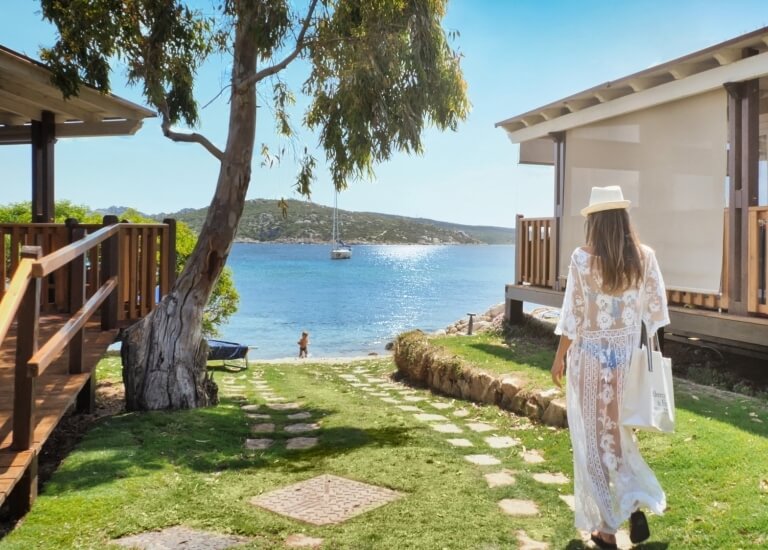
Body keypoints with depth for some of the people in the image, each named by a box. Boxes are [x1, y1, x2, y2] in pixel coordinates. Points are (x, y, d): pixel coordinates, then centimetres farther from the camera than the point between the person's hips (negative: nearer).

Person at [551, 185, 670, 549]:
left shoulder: (582, 258, -13)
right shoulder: (645, 257, -2)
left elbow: (572, 316, -12)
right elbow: (655, 310, 2)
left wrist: (559, 357, -1)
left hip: (591, 358, -4)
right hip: (627, 356, 4)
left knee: (594, 440, 8)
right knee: (619, 432, 24)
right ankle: (636, 504, 12)